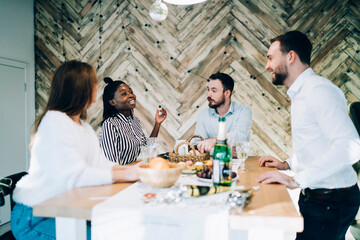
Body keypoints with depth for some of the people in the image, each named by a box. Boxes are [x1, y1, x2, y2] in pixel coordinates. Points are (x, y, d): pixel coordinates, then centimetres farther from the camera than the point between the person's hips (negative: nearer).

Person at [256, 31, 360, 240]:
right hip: (314, 197, 9)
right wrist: (288, 164, 10)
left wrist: (297, 180, -29)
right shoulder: (301, 94, 13)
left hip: (331, 202, -9)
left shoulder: (319, 90, -20)